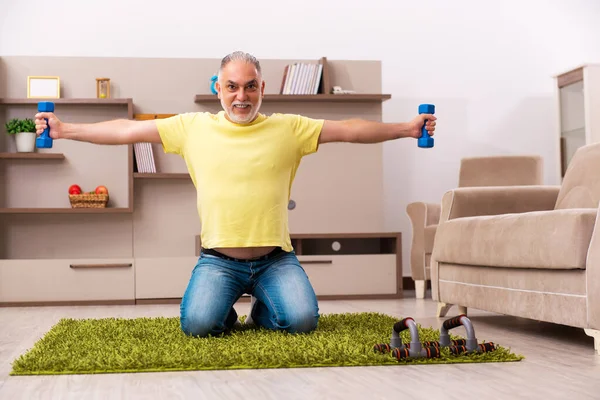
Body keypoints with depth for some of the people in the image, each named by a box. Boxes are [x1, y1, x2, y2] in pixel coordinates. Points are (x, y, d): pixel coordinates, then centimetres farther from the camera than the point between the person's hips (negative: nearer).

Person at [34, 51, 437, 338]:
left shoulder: (289, 128, 4)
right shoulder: (193, 126, 4)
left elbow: (349, 129, 4)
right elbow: (127, 130, 5)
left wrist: (406, 128, -2)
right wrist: (65, 130, 2)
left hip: (275, 258, 1)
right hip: (218, 259, 0)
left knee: (303, 320, -22)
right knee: (197, 324, -25)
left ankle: (264, 311, 15)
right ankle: (226, 312, 14)